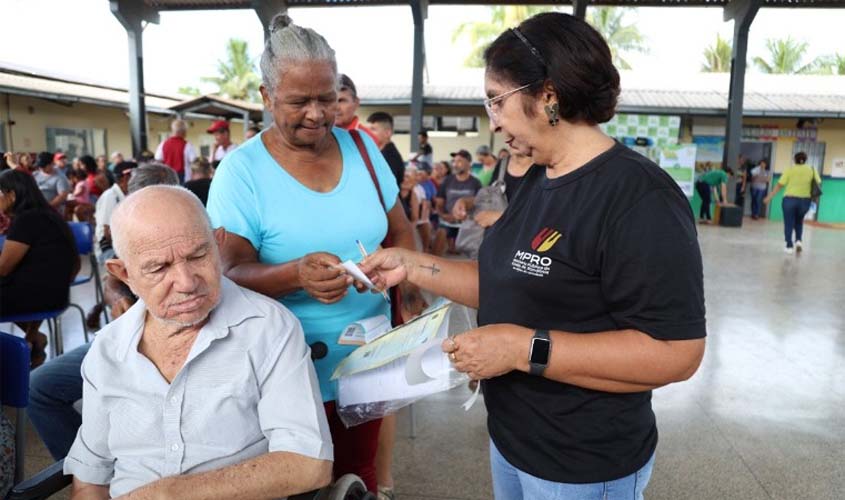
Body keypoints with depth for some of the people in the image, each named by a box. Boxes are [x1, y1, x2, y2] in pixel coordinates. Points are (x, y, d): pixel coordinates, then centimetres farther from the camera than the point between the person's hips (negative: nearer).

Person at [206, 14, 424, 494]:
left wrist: (410, 290, -9)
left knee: (359, 472, 24)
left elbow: (400, 230, 7)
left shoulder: (362, 147, -1)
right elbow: (229, 274, -18)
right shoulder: (241, 170, -13)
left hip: (368, 361, 4)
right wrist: (297, 274, -36)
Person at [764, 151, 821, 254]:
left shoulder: (789, 170, 0)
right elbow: (818, 184, 1)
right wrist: (813, 195, 16)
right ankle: (799, 240, 8)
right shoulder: (812, 170, 6)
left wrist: (769, 197, -1)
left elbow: (779, 185, -5)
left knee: (789, 223, 7)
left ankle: (789, 246, 5)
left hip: (789, 199, -2)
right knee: (799, 221, 24)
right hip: (805, 200, 2)